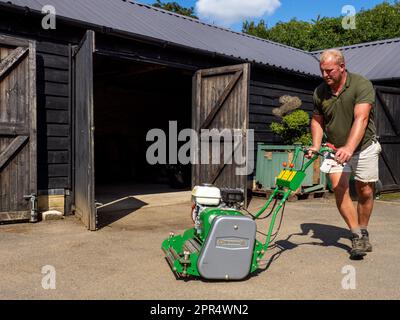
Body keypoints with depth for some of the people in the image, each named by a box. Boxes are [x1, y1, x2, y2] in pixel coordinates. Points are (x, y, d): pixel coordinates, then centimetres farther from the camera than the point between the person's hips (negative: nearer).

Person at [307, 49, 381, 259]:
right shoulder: (320, 92, -4)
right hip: (335, 149, 3)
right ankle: (357, 235, -5)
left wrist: (349, 148, -42)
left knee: (365, 192, 4)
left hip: (364, 147, -3)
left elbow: (361, 118, -30)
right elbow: (317, 120, 8)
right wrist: (316, 146, -7)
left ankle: (363, 233, 25)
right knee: (338, 187, -14)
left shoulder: (362, 85, -18)